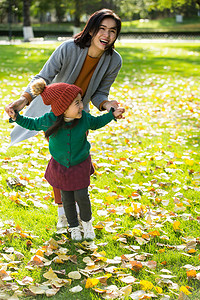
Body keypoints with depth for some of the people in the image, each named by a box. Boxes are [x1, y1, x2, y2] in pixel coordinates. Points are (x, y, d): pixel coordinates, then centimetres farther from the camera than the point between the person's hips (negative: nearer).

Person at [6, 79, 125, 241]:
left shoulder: (84, 118, -20)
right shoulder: (49, 121, -24)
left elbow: (96, 123, 4)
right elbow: (32, 124, -3)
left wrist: (112, 115, -3)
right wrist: (16, 117, -15)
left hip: (81, 165, 0)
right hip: (60, 165, 0)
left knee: (81, 196, -1)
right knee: (67, 198, 10)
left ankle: (87, 222, 29)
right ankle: (74, 227, 34)